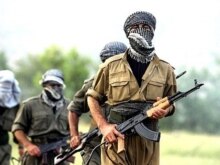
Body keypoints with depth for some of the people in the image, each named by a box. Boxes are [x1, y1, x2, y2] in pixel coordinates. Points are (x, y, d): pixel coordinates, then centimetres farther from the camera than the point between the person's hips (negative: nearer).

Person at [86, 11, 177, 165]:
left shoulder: (165, 70, 7)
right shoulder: (111, 66, 3)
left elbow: (171, 104, 18)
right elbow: (93, 97, 12)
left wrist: (165, 110, -6)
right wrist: (103, 126, -2)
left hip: (148, 143, 2)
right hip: (116, 139, -2)